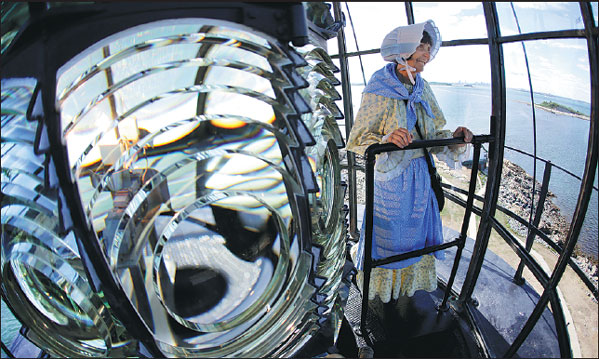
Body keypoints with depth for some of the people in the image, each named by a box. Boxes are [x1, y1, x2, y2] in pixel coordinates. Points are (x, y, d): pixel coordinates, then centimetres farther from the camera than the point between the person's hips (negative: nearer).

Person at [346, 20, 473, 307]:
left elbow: (432, 132, 10)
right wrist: (387, 139, -35)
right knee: (387, 230, 10)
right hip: (390, 176, -6)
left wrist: (453, 137, -10)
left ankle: (407, 281, 45)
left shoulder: (422, 88, 5)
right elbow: (356, 141, -17)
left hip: (419, 174, 6)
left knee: (414, 227, 19)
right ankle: (380, 283, 39)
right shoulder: (377, 92, -15)